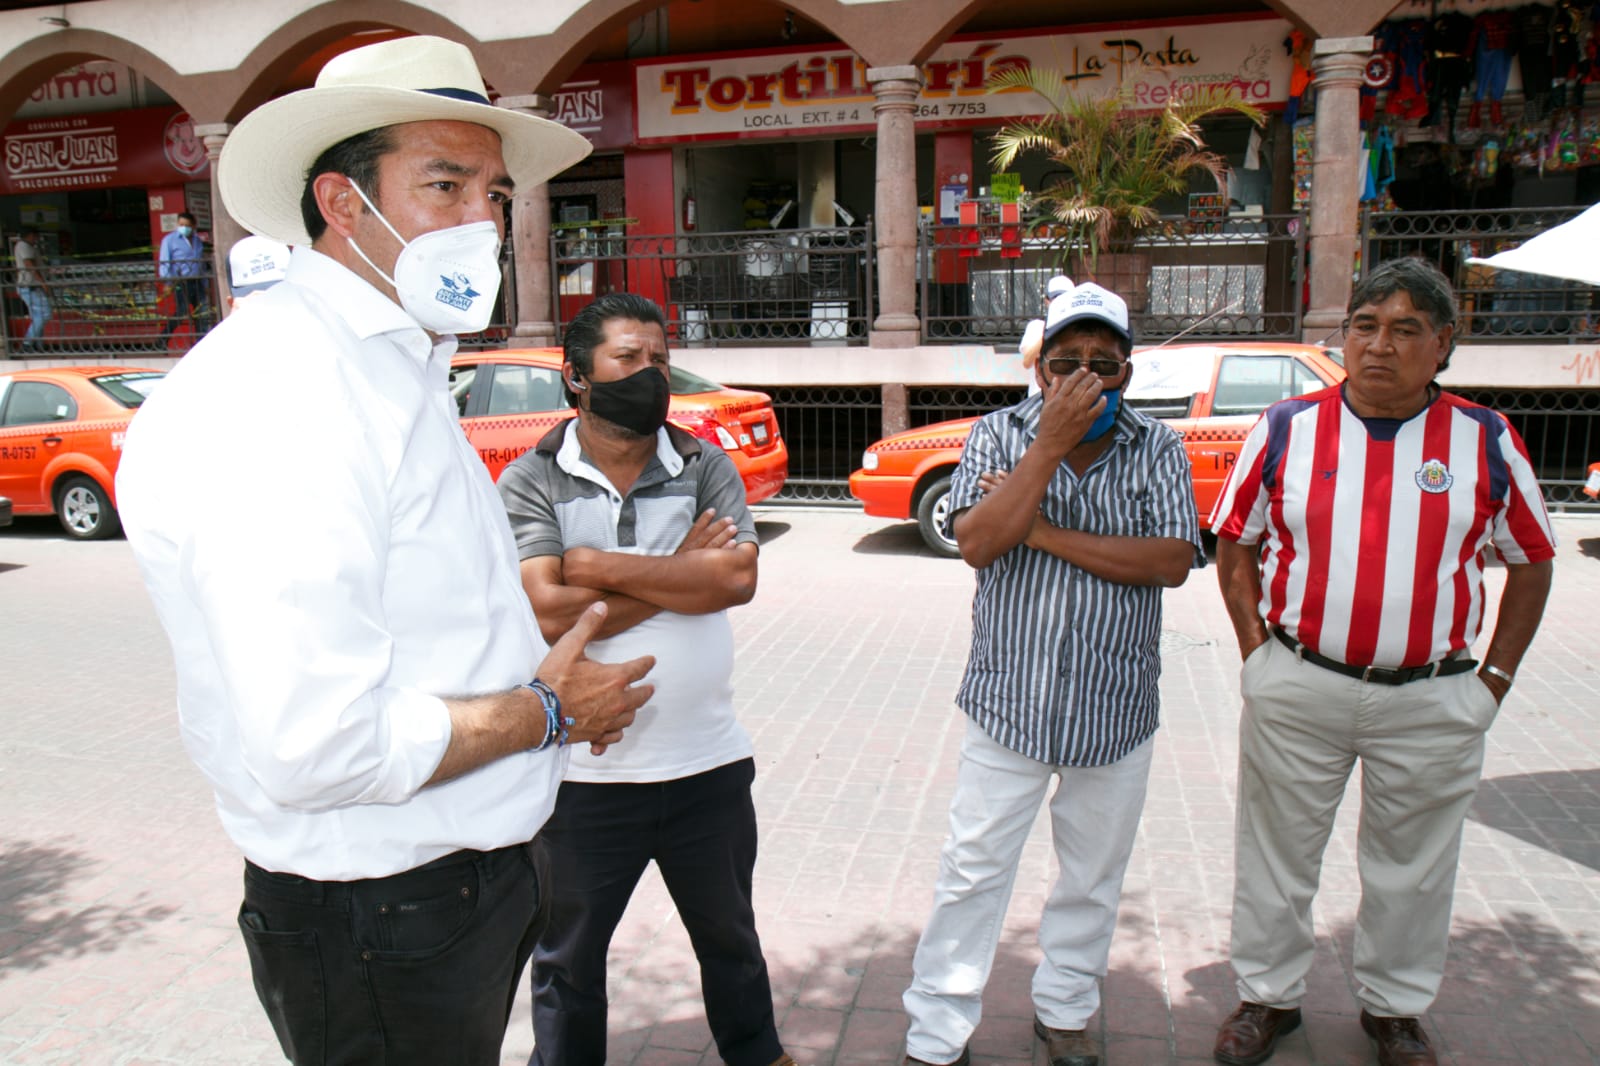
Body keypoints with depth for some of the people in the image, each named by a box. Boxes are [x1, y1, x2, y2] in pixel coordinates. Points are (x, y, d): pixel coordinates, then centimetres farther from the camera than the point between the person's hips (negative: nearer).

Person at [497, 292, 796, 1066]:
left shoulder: (704, 467, 0)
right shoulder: (532, 481, -7)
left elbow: (738, 577, -17)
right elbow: (548, 613, -21)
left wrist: (601, 568, -18)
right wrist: (679, 572, -15)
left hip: (708, 763, 3)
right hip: (585, 772, -2)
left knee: (730, 938, 25)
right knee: (567, 959, 19)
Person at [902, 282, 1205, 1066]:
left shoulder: (1159, 450, 0)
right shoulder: (999, 435, -2)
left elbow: (1172, 562, -14)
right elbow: (976, 544, -16)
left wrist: (1043, 532, -17)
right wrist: (1050, 444, -21)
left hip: (1116, 707, 2)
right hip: (1010, 701, -1)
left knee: (1093, 876, 17)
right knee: (972, 871, 5)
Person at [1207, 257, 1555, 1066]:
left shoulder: (1487, 443, -2)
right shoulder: (1285, 429, -3)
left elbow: (1530, 561, 9)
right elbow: (1235, 545, 5)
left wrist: (1495, 678, 4)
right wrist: (1258, 650, -2)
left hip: (1431, 701, 1)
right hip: (1297, 688, 0)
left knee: (1412, 867, 17)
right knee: (1277, 852, 12)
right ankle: (1268, 995, 33)